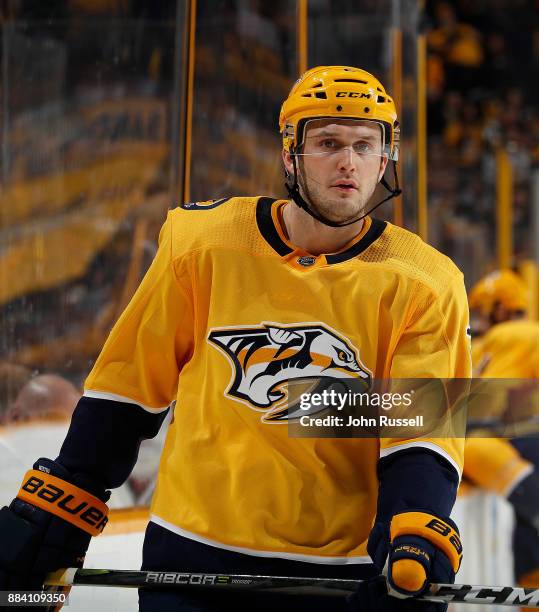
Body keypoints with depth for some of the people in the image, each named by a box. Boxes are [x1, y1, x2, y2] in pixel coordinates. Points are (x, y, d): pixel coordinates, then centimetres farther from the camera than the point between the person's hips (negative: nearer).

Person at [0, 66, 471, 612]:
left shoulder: (425, 284, -2)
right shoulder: (204, 242, -1)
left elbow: (422, 431, -7)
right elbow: (129, 379, 6)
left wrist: (413, 541, -24)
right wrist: (58, 504, 5)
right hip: (191, 559, 0)